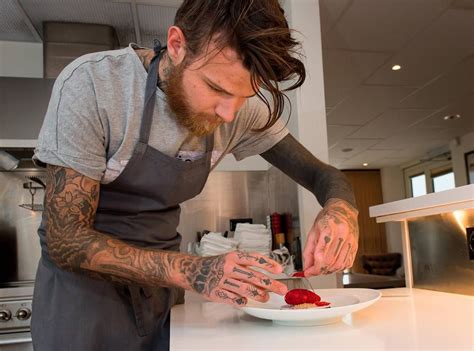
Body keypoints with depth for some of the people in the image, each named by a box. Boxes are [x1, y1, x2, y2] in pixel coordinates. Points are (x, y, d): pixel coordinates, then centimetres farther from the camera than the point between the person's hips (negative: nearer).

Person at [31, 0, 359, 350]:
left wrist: (341, 208, -27)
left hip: (160, 281, 3)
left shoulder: (243, 107, -13)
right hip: (83, 277, -3)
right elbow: (65, 240, -23)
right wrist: (192, 272, -35)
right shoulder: (90, 85, -24)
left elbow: (321, 173, -4)